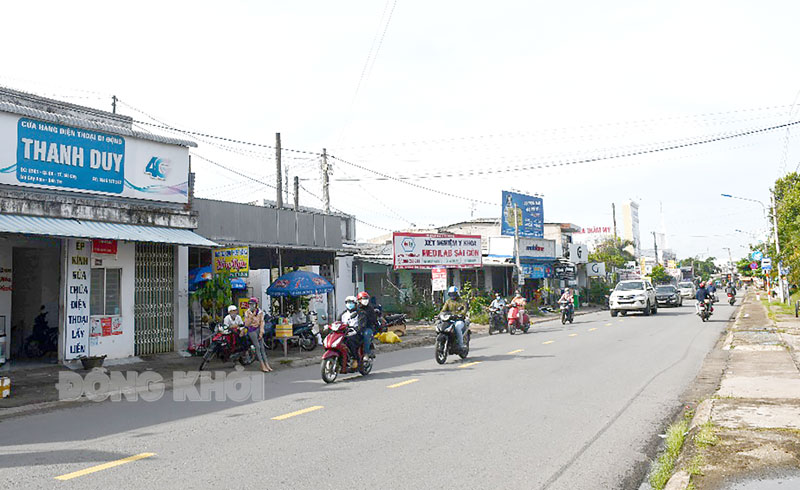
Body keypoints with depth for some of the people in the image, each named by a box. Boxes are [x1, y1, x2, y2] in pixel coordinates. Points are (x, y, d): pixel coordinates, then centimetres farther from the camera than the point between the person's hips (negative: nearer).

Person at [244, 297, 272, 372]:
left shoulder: (260, 312, 5)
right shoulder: (247, 313, -1)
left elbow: (262, 323, 4)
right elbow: (246, 324, -7)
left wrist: (261, 332, -5)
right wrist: (251, 316, -17)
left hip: (259, 329, 3)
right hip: (251, 330, -3)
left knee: (262, 347, -2)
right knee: (257, 347, -11)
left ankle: (267, 364, -3)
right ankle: (263, 366, -13)